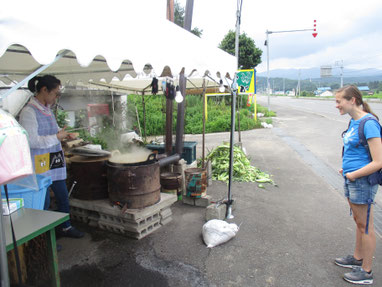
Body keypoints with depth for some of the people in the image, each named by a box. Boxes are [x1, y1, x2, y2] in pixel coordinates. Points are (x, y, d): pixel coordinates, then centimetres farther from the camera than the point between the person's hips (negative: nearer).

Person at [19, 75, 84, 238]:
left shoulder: (47, 109, 12)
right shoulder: (29, 112, -15)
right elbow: (31, 141, -22)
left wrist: (62, 134, 7)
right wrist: (57, 137, -16)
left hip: (55, 163, 9)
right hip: (39, 165, -9)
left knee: (63, 196, 16)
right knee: (43, 202, 1)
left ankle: (65, 227, 33)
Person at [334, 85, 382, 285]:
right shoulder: (353, 121, 6)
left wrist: (353, 174, -15)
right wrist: (345, 169, 7)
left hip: (362, 181, -9)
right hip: (351, 178, 9)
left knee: (365, 226, 6)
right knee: (358, 222, 22)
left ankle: (366, 272, 23)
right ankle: (358, 258, 41)